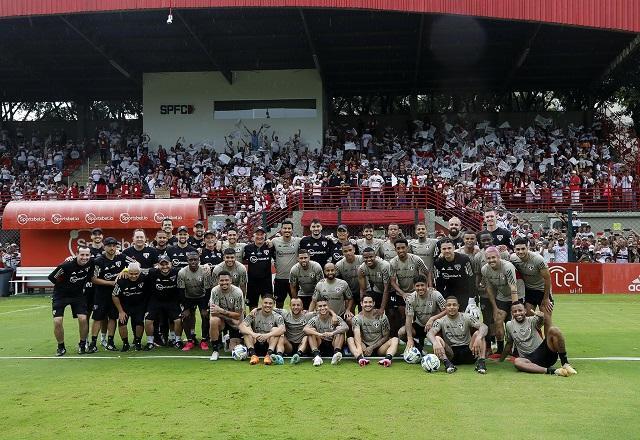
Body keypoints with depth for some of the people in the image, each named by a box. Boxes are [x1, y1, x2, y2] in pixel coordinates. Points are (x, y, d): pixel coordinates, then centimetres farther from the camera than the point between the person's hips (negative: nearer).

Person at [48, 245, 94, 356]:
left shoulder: (90, 263, -14)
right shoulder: (66, 265, -27)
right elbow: (52, 277, -14)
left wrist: (81, 287, 5)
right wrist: (65, 287, -4)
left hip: (78, 295, 3)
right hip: (61, 295, -3)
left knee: (83, 319, -11)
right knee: (57, 321, -11)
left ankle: (82, 344, 12)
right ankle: (61, 347, 11)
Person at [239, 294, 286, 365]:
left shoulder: (277, 317, -3)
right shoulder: (254, 315, -1)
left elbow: (282, 329, -24)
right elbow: (241, 326, -17)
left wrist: (268, 335, -40)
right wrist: (253, 334, -36)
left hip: (269, 346, -1)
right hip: (255, 346, 1)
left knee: (275, 330, -21)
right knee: (247, 329, -18)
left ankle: (269, 354, -32)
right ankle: (253, 354, -30)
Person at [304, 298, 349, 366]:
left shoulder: (335, 318, -3)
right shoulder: (315, 320, -1)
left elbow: (346, 327, -22)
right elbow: (305, 329, -21)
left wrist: (332, 333, -37)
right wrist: (319, 334, -37)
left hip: (333, 345, -1)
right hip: (320, 347, 1)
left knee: (339, 328, -19)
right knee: (312, 330, -17)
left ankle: (337, 353, -35)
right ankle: (316, 355, -32)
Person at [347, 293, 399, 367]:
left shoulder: (382, 317, 1)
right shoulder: (357, 318, -2)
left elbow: (386, 337, 3)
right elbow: (357, 335, -20)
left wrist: (372, 347, -10)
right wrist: (359, 349, -40)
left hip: (379, 348, 0)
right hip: (364, 347, 0)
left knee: (395, 340, -24)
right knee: (350, 340, -26)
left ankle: (388, 358, -53)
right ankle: (360, 358, -54)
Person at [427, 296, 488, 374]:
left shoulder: (467, 317, 0)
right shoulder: (441, 321, 1)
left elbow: (484, 327, -15)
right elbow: (430, 333, -18)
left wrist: (478, 338, -39)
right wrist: (435, 343, -43)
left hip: (467, 352, 0)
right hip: (451, 353, 0)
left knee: (478, 333, -21)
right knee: (437, 338, -24)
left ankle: (480, 361, -34)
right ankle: (447, 363, -42)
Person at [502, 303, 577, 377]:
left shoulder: (532, 320, 3)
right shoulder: (509, 325, 12)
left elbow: (540, 321, -21)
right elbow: (509, 344, 25)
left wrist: (541, 317, -45)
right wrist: (501, 360, 31)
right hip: (529, 359, 1)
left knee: (554, 330, -25)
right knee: (516, 361, -36)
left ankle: (565, 364, -22)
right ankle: (551, 371, -42)